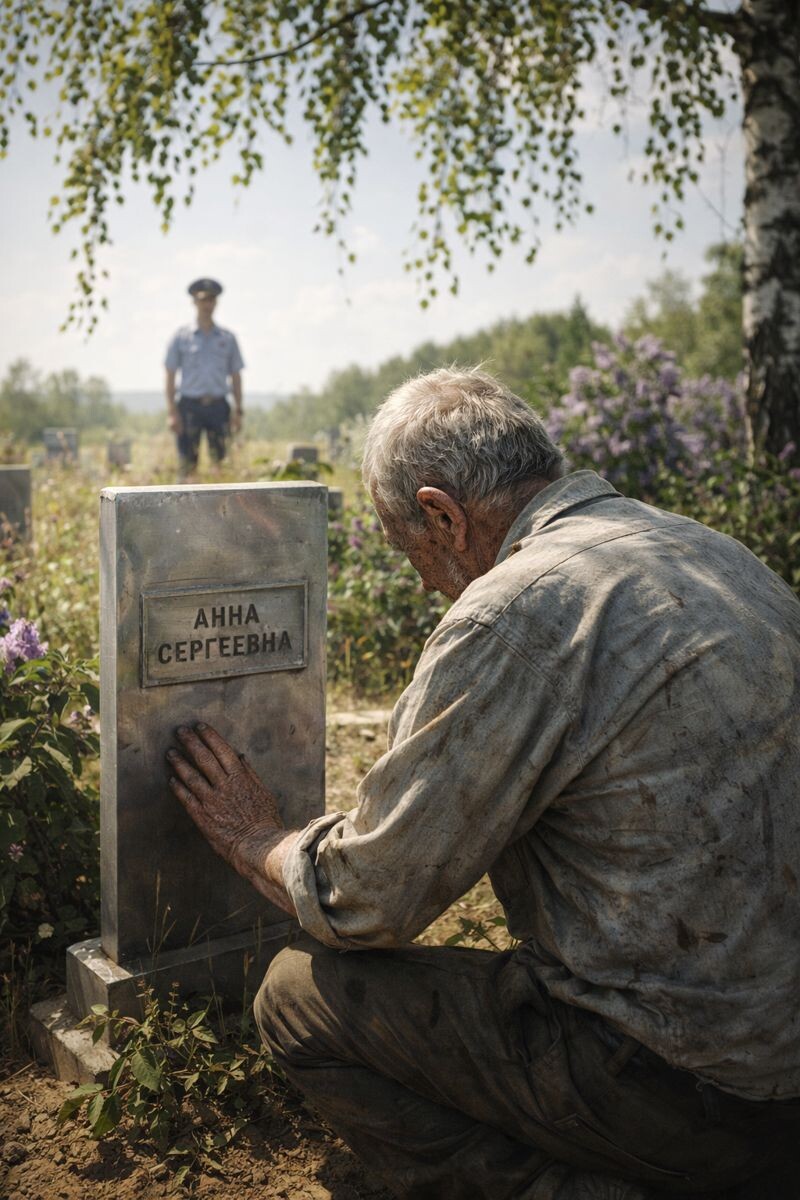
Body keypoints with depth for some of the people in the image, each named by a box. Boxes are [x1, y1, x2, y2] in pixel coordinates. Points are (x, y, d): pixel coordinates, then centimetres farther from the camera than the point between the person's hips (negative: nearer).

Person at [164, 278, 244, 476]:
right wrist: (171, 412, -4)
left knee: (220, 462, -4)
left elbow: (236, 376, 13)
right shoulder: (181, 337, 6)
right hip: (190, 405, -2)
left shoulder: (228, 338, 12)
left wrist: (238, 411, 5)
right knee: (187, 465, -7)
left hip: (218, 406, 2)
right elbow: (170, 376, 4)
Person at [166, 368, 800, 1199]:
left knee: (300, 997, -1)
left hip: (700, 1088, -9)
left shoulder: (513, 615, -20)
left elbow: (361, 900, -12)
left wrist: (256, 841, 10)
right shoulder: (707, 548, 7)